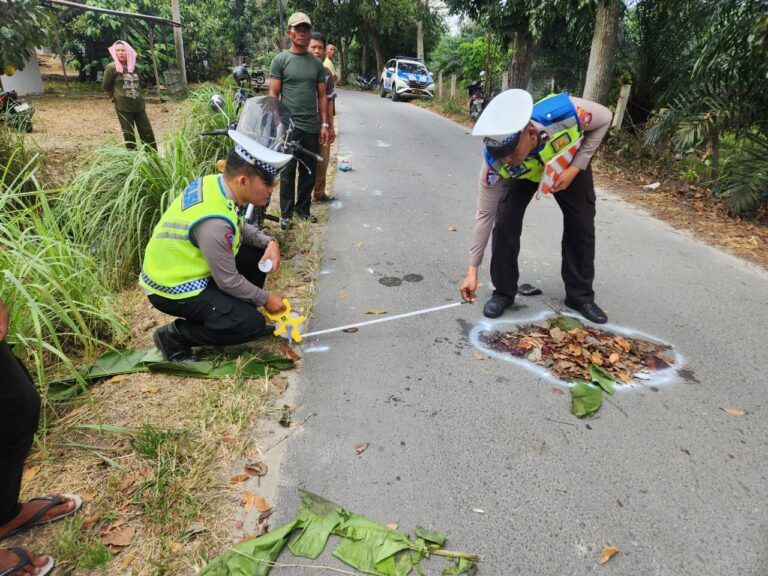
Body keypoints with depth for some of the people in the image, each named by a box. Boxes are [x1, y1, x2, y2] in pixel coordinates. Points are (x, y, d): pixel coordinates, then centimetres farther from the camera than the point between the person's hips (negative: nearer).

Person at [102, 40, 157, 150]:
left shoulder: (134, 67, 8)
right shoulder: (112, 67, -7)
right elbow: (106, 86, 1)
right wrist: (116, 97, 12)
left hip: (138, 104, 5)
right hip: (123, 106, -4)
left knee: (147, 132, 4)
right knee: (129, 135, 3)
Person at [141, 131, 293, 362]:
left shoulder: (214, 182, -8)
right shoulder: (214, 222, -34)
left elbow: (239, 228, 9)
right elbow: (229, 281, -22)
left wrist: (269, 242, -9)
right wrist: (265, 299, -7)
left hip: (179, 267, 9)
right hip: (173, 288, -9)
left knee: (258, 253, 5)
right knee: (252, 324, -13)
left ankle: (231, 309, 18)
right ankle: (174, 336, -1)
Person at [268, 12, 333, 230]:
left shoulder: (316, 63, 12)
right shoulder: (280, 60, 2)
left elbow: (322, 96, 12)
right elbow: (273, 94, -1)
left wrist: (325, 124, 5)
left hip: (312, 127, 4)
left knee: (309, 172, 8)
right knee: (287, 172, 1)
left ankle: (303, 209, 21)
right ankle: (286, 214, 10)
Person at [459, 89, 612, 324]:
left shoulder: (565, 112, -44)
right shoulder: (495, 161, -39)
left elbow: (604, 118, -20)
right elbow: (485, 214, -29)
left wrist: (576, 168, -28)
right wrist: (473, 269, -27)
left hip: (570, 162, 1)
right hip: (522, 173, -1)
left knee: (582, 225, -2)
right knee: (505, 223, -18)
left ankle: (580, 296, 17)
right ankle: (504, 292, 2)